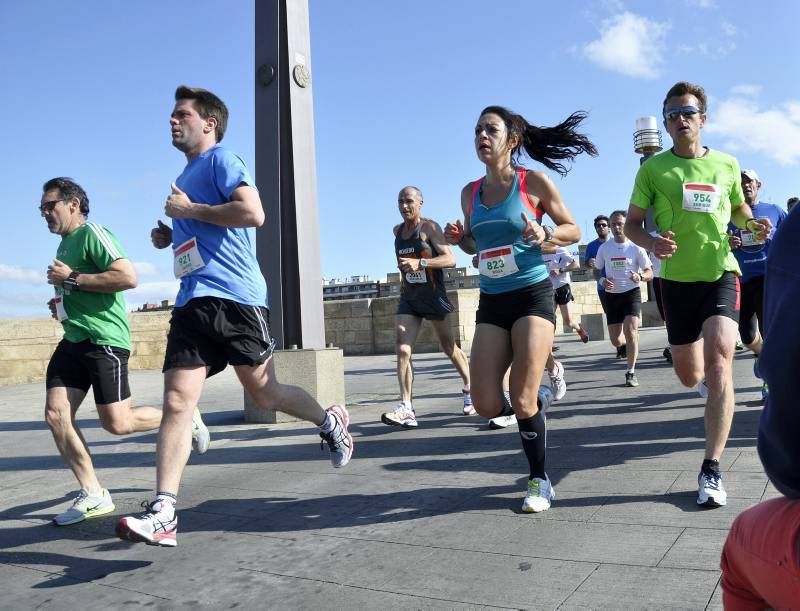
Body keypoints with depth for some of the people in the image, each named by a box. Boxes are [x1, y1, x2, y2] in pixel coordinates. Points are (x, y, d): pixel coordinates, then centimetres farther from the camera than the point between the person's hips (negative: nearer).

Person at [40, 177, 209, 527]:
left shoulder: (92, 233, -8)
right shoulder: (64, 244, 21)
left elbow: (128, 277, -23)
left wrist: (71, 278, -17)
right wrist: (61, 306, 14)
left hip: (104, 340, -9)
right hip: (73, 340, 9)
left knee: (117, 423, -7)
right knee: (55, 415, -3)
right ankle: (93, 496, 5)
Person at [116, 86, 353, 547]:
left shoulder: (222, 159, -2)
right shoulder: (186, 176, 25)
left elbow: (253, 213, -18)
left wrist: (189, 210, -11)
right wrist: (171, 236, 18)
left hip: (233, 295, -7)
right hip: (193, 300, 8)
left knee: (265, 394, 3)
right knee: (177, 402, -5)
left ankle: (331, 421, 30)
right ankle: (163, 514, -7)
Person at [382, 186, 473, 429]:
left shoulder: (430, 227, -9)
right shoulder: (397, 231, 11)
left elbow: (450, 259, -21)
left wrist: (420, 263, -32)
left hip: (433, 296, -5)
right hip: (408, 299, 5)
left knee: (449, 348, 11)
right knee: (402, 350, -13)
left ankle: (469, 389, 34)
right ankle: (406, 409, -18)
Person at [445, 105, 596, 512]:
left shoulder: (534, 182, -4)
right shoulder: (470, 192, 8)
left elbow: (573, 231, 2)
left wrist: (545, 234, -19)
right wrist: (458, 239, -2)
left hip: (533, 296, -4)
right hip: (491, 303, 5)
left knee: (522, 401, -8)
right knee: (486, 404, -2)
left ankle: (540, 481, 15)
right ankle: (538, 397, 32)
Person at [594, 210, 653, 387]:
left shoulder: (636, 248, -5)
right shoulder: (604, 248, 2)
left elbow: (649, 273, -2)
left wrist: (640, 277, -25)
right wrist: (603, 281, -10)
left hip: (632, 293, -2)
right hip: (612, 295, 3)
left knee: (630, 330, -21)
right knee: (616, 341, 3)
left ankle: (631, 373, -8)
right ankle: (627, 344, 43)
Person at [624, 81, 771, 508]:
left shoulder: (726, 164, 6)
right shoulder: (653, 168, 0)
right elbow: (632, 223, 3)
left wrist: (752, 224, -2)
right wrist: (651, 243, -19)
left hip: (721, 271, 0)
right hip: (677, 277, 0)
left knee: (719, 362, -19)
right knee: (689, 377, 10)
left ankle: (712, 470, -15)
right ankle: (707, 375, 51)